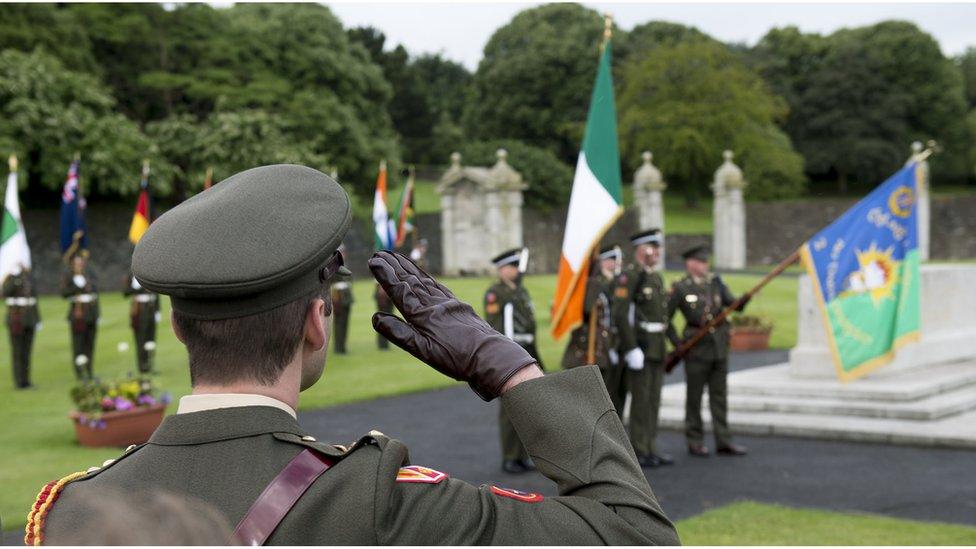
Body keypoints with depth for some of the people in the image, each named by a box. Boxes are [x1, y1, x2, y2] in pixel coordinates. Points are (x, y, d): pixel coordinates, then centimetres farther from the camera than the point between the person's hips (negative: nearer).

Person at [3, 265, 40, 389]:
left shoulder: (29, 276, 11)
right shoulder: (10, 278, -7)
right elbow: (5, 293, -26)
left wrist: (38, 319, 14)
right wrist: (14, 277, -33)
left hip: (29, 321, 5)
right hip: (16, 321, -5)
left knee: (27, 350, 8)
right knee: (17, 351, -3)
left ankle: (25, 380, 14)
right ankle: (19, 382, 0)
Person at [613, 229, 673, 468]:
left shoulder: (656, 277, 17)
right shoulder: (629, 276, -11)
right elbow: (620, 314, -18)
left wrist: (667, 346, 18)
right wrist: (632, 348, -22)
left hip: (657, 348, 8)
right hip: (640, 347, -8)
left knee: (654, 400, 12)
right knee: (641, 399, -4)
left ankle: (651, 447, 19)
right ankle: (639, 452, 2)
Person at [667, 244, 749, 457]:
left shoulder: (715, 282, 11)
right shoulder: (680, 288, -3)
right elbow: (665, 318, -2)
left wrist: (745, 298, -18)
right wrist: (677, 343, -8)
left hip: (719, 346, 4)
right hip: (697, 349, -4)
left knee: (720, 395, 7)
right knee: (694, 396, 3)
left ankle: (723, 441, 12)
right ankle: (695, 442, 13)